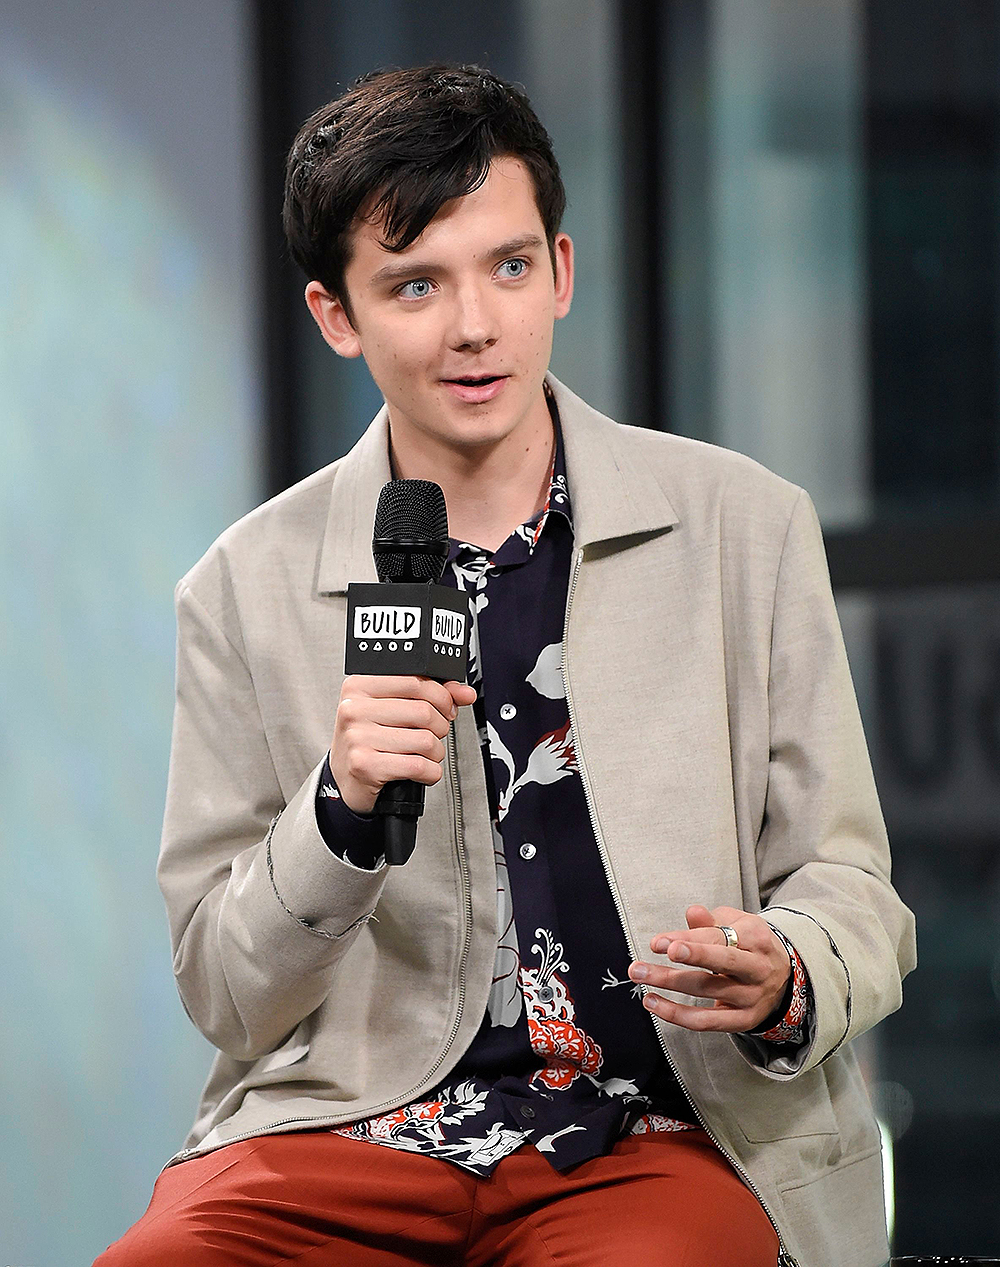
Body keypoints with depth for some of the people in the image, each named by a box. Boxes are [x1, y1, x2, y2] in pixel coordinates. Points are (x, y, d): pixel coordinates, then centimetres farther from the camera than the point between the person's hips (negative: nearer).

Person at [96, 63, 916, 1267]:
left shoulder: (746, 528, 6)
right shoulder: (249, 590, 7)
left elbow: (851, 894, 9)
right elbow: (225, 996, 7)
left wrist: (783, 985, -15)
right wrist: (341, 811, -13)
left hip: (660, 1136, -1)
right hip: (352, 1120, 1)